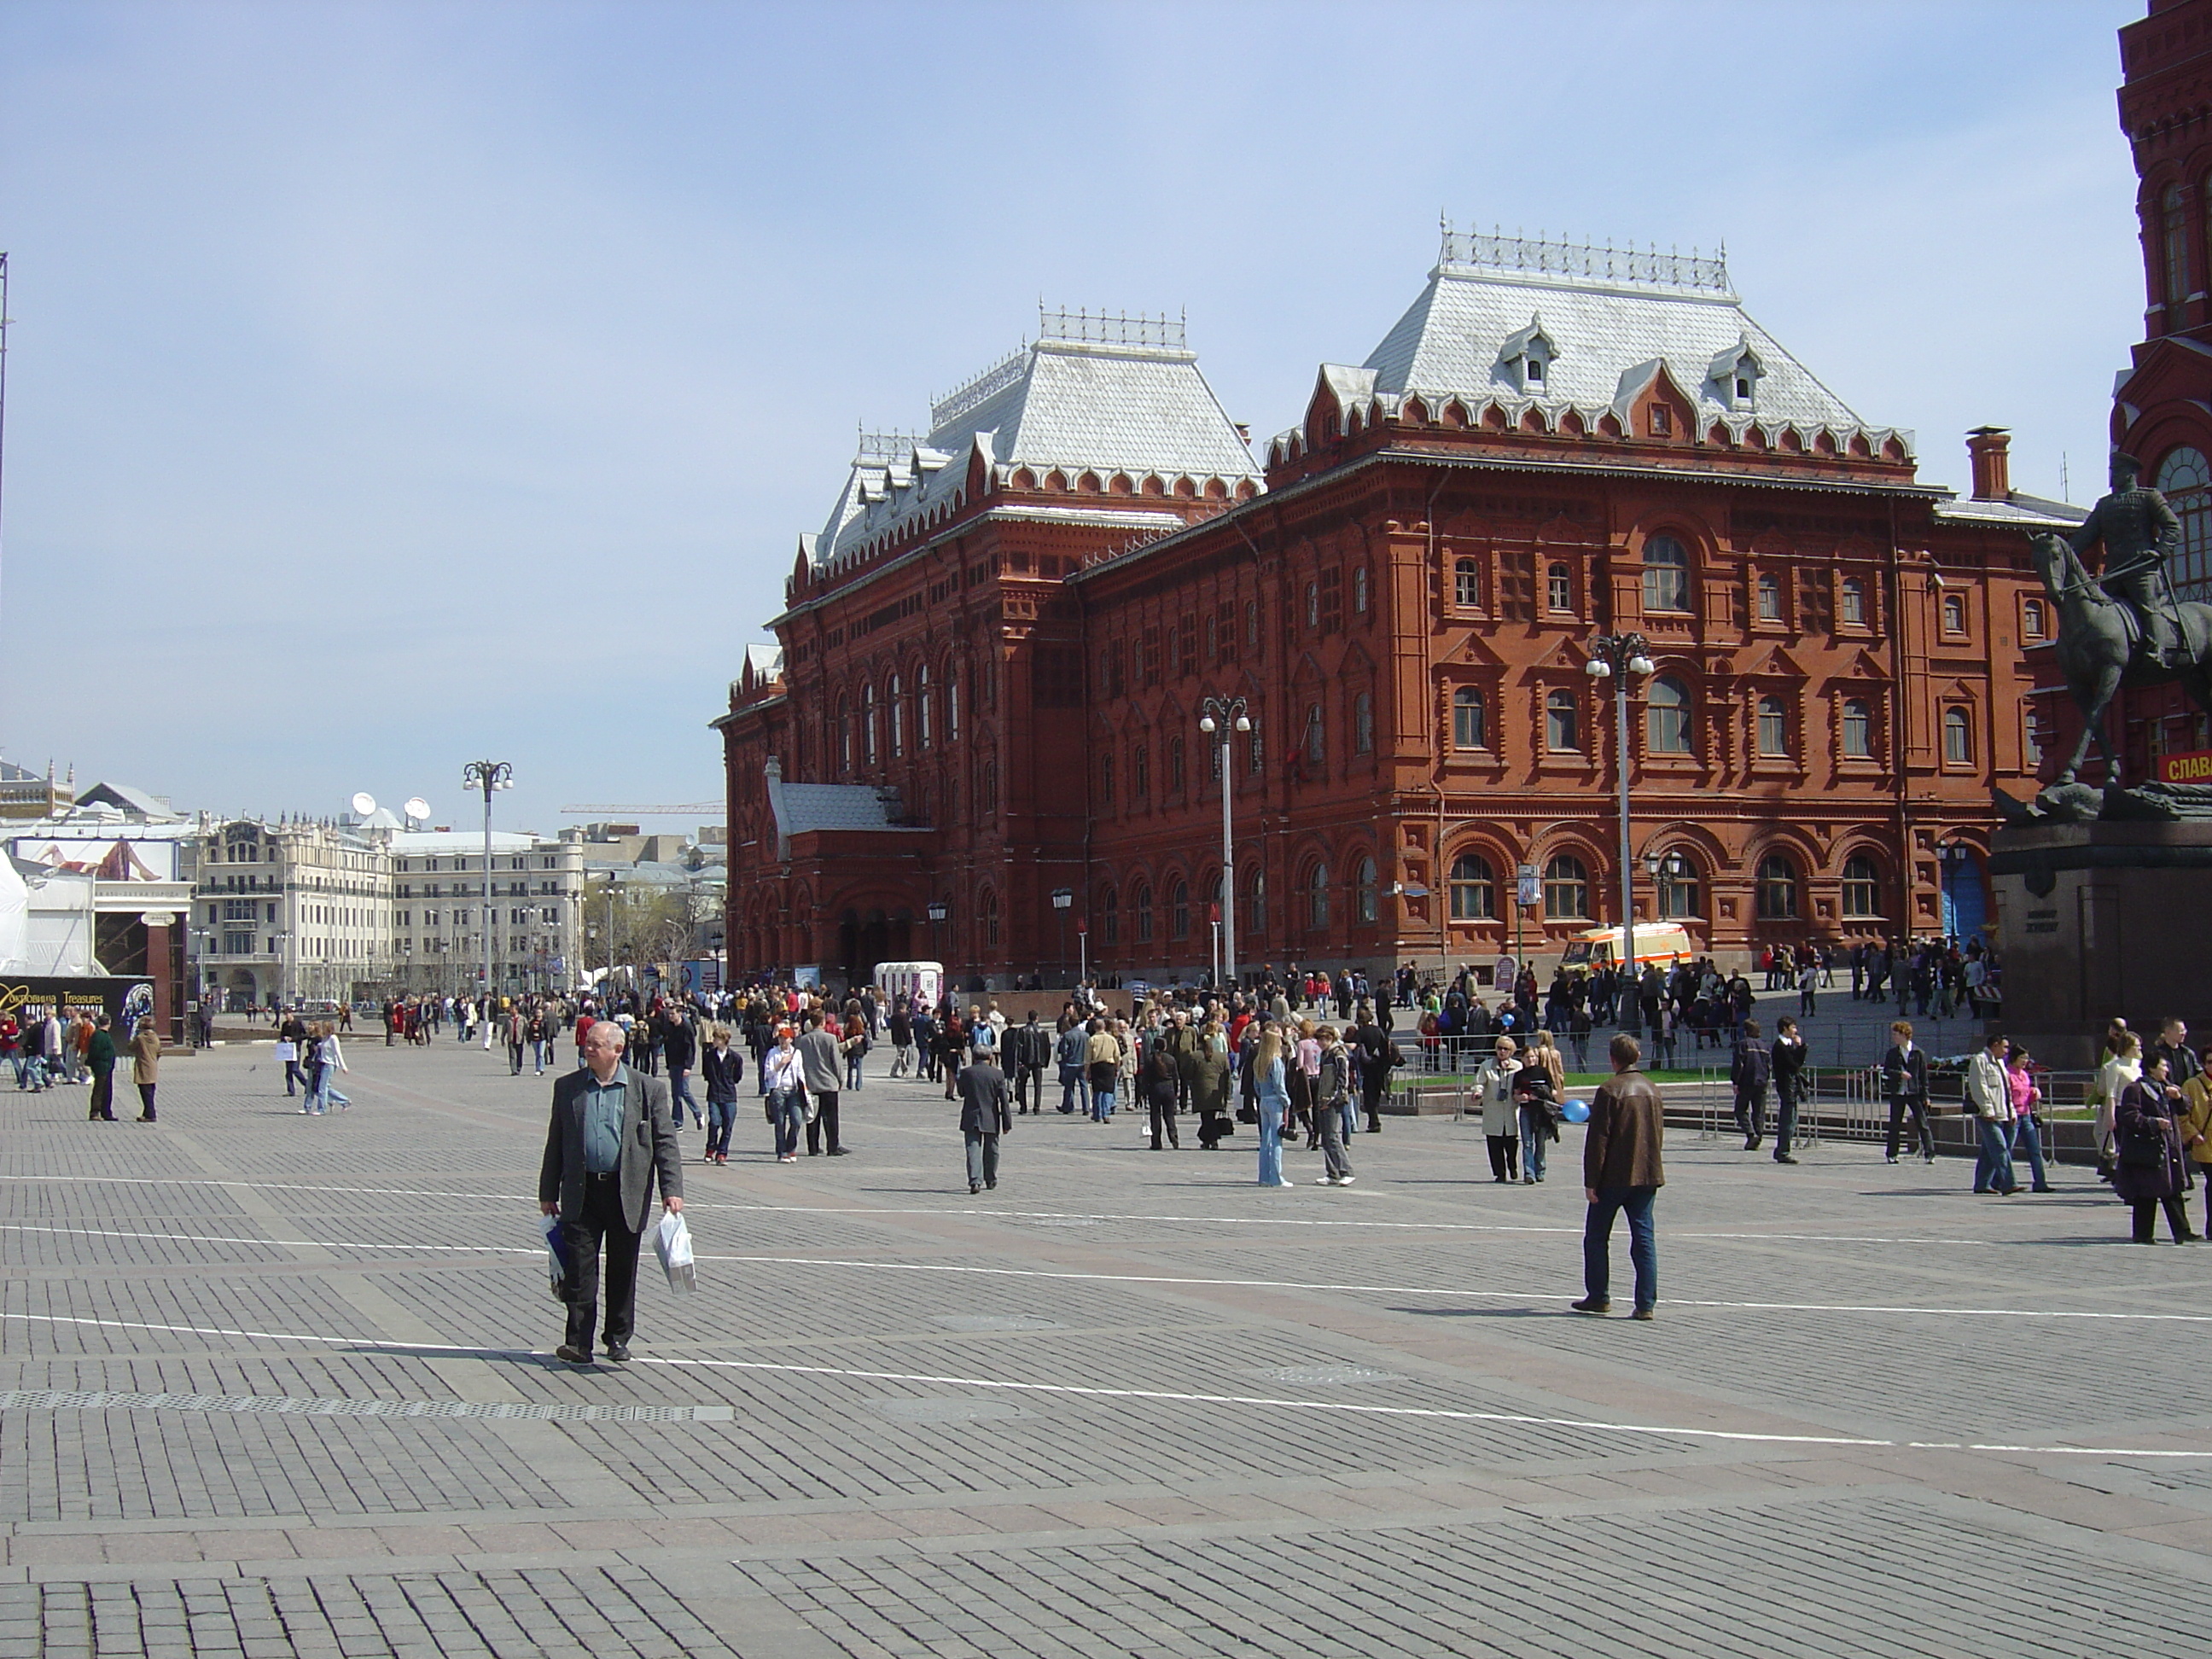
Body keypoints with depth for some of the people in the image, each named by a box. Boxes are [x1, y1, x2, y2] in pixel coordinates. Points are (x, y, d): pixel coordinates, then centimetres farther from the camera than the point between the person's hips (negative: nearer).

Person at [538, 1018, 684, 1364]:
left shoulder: (648, 1089, 1)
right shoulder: (568, 1087, 7)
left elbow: (665, 1142, 0)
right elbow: (555, 1142, 12)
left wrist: (672, 1189, -8)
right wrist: (548, 1193, 10)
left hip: (627, 1193, -1)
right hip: (581, 1193, 1)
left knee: (623, 1271, 8)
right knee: (580, 1268, -4)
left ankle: (618, 1338, 21)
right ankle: (579, 1342, -1)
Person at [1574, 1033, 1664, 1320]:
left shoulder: (1609, 1091, -11)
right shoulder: (1651, 1090, 7)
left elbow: (1597, 1140, -13)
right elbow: (1659, 1133, 15)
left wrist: (1591, 1181, -10)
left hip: (1614, 1177, -5)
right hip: (1648, 1174, 5)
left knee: (1596, 1236, 10)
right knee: (1644, 1237, 4)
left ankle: (1599, 1297, 15)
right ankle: (1646, 1304, -2)